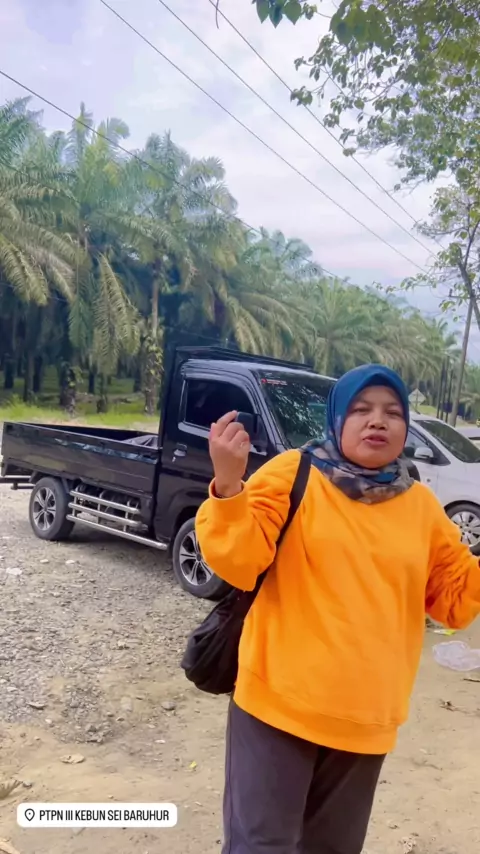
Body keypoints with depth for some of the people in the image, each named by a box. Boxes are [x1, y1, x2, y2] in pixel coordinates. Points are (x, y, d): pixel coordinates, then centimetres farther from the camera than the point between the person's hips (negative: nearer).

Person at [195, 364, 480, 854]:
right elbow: (239, 564, -16)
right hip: (279, 705, -4)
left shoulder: (421, 506, 5)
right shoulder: (293, 474, -8)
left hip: (366, 720, 5)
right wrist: (228, 484, -31)